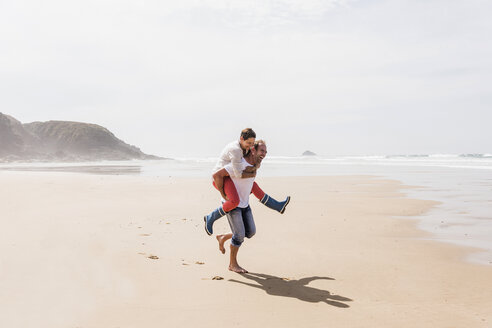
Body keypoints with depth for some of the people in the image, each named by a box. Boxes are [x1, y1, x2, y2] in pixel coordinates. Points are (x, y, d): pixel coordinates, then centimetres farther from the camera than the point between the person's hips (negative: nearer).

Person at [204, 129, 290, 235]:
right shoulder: (235, 150, -26)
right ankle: (210, 218, -11)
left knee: (253, 185, 16)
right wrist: (252, 174, -10)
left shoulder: (244, 148, 5)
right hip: (220, 178, -10)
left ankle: (277, 206, 26)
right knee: (235, 201, -30)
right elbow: (239, 175, -28)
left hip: (229, 177, 10)